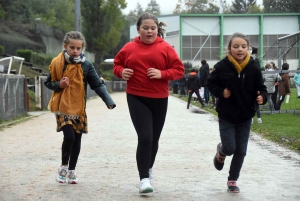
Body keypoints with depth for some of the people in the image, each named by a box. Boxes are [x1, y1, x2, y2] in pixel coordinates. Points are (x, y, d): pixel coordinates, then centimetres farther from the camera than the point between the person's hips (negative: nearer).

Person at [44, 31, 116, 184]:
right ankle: (63, 166, 7)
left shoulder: (86, 65, -2)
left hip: (79, 108, 3)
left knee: (77, 140, 7)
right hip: (62, 107, -2)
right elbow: (48, 82, 6)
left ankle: (71, 170, 22)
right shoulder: (57, 63, -4)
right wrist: (59, 85, -16)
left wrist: (108, 101, -17)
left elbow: (97, 85, -4)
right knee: (69, 136, -16)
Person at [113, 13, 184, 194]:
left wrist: (162, 74, -19)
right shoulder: (129, 48, 0)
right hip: (136, 98, -1)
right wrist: (122, 72, -9)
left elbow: (179, 70, -3)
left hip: (159, 99, 1)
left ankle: (149, 168, 41)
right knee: (145, 138, -14)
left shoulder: (166, 48, -3)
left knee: (154, 139, 14)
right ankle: (144, 179, -9)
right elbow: (117, 65, 13)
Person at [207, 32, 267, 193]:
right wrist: (220, 92, -16)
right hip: (226, 116, -2)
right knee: (230, 148, -7)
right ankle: (221, 152, 31)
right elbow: (211, 83, 1)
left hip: (245, 117, 2)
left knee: (241, 151, 8)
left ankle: (232, 180, 25)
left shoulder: (253, 68, -8)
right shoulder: (222, 66, -13)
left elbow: (261, 88, 2)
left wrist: (262, 97, -19)